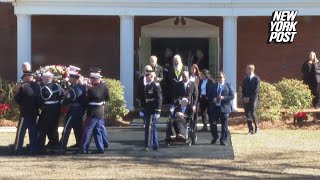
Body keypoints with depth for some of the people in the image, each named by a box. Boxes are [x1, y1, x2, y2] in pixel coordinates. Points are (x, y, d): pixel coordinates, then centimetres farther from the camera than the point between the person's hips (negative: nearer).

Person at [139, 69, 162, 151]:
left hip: (153, 111, -9)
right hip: (147, 110, 9)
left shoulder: (156, 86, -10)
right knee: (152, 128, 13)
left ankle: (148, 145, -8)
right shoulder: (146, 86, 15)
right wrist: (142, 110, 17)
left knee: (149, 127, -11)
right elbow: (144, 99, 20)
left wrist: (157, 111, -18)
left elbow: (159, 99, -14)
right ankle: (155, 145, 20)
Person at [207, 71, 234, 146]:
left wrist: (223, 98, -15)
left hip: (224, 108, -2)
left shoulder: (228, 86, 5)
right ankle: (215, 137, 23)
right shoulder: (213, 86, 12)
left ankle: (223, 140, 9)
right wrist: (213, 99, -9)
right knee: (213, 124, -1)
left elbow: (232, 96, -2)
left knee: (224, 125, 1)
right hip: (214, 108, 2)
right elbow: (209, 96, 12)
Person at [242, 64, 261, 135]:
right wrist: (244, 97, -2)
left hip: (253, 99, -5)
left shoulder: (256, 79, -3)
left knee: (252, 113, -16)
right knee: (247, 114, 0)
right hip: (246, 99, 5)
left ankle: (256, 127, 3)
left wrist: (249, 97, -13)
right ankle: (250, 130, 5)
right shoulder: (245, 79, 15)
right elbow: (243, 90, 15)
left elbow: (256, 90, -9)